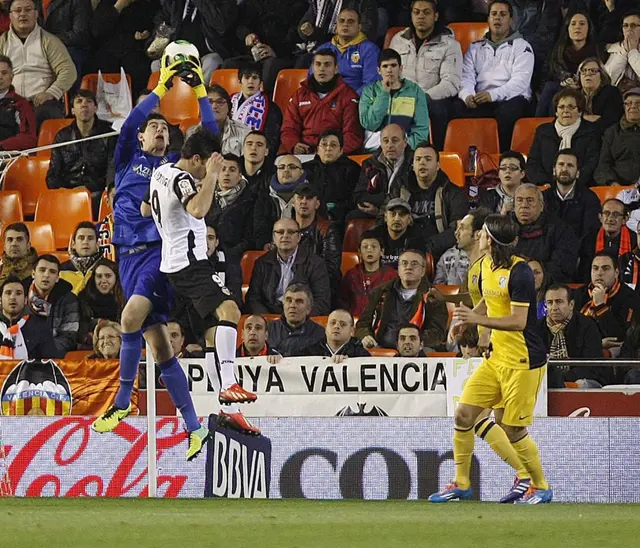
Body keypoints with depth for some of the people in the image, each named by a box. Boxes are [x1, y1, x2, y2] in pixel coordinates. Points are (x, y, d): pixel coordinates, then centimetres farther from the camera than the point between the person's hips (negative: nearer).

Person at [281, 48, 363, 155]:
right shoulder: (299, 95, 20)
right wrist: (294, 146, -6)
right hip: (304, 153, 3)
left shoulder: (348, 96, 9)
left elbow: (352, 134, 2)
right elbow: (288, 129, 18)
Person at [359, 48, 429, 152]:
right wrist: (384, 93, -4)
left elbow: (421, 128, 5)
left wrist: (407, 146, -12)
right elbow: (369, 124, -3)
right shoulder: (369, 91, 12)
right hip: (375, 146, 0)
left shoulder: (414, 91, 11)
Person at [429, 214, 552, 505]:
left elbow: (518, 321, -24)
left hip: (523, 360, -8)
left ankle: (541, 487, 15)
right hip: (497, 357, 8)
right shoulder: (486, 266, 8)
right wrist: (468, 316, 8)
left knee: (513, 429, -5)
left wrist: (478, 319, -31)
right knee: (464, 414, 1)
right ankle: (461, 484, 12)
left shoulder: (519, 272, -19)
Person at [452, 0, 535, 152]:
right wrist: (467, 95, -16)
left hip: (509, 101, -3)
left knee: (508, 111, -39)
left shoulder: (521, 46, 9)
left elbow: (520, 81, -5)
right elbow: (466, 77, 9)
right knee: (458, 108, -29)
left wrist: (493, 95, -21)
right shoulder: (475, 48, 23)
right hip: (480, 102, 3)